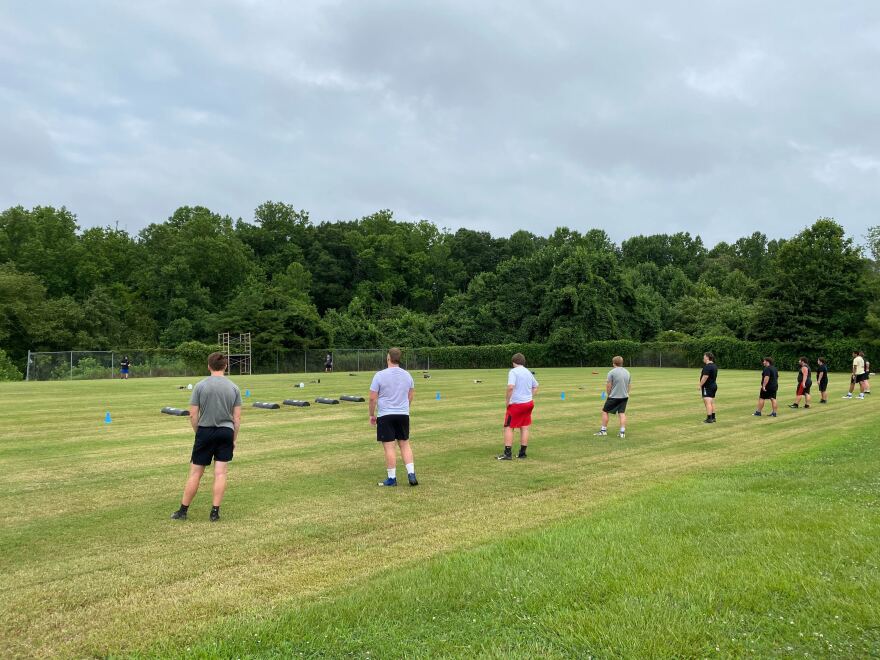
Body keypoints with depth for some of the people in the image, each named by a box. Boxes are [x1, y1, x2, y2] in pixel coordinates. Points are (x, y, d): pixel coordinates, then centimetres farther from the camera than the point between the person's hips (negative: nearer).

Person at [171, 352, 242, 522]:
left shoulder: (200, 385, -4)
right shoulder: (233, 387, 1)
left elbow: (193, 415, -5)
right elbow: (237, 417, 1)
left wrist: (198, 432, 10)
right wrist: (234, 438, 10)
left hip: (205, 431, -1)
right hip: (226, 432, 1)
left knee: (195, 473, 6)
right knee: (220, 473, 4)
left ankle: (183, 511, 14)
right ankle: (215, 512, 5)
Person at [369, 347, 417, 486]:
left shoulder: (380, 375, -10)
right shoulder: (407, 375, 5)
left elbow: (373, 398, -9)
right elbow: (411, 395, 16)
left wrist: (372, 415, 3)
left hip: (385, 415, -4)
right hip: (403, 415, 5)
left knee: (389, 447, 1)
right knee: (405, 444, 14)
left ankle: (392, 478, 6)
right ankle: (411, 474, 6)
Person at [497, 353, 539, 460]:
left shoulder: (513, 372, -12)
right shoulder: (528, 372, 12)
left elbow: (510, 387, -25)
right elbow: (535, 387, 21)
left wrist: (507, 400, -14)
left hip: (516, 404, -7)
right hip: (528, 403, 7)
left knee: (508, 427, 1)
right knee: (525, 428, 10)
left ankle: (507, 454, -3)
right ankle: (522, 453, 14)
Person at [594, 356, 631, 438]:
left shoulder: (611, 372, -11)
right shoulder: (627, 372, 9)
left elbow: (608, 386, -10)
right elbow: (629, 386, 16)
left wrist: (608, 394, 6)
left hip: (614, 396, -5)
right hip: (624, 396, 5)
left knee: (605, 411, 8)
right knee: (622, 413, 7)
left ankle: (603, 430, 10)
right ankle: (622, 432, 0)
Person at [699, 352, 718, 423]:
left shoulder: (707, 366, -18)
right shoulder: (714, 366, 14)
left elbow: (705, 377, -23)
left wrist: (700, 385, -15)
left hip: (707, 387, -10)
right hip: (714, 385, 10)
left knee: (708, 402, -11)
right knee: (712, 402, 14)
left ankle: (709, 419, -13)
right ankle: (713, 418, 18)